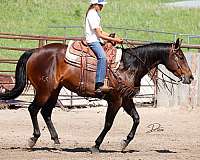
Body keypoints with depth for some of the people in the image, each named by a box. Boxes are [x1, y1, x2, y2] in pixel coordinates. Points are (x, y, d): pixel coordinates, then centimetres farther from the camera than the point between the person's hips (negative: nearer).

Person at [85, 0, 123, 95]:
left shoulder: (95, 14, 20)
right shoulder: (92, 14, -12)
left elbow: (101, 32, 21)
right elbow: (99, 35, -15)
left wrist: (113, 38, 9)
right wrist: (113, 39, -9)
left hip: (96, 40, 11)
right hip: (92, 40, -11)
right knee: (102, 57, -30)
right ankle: (99, 84, -40)